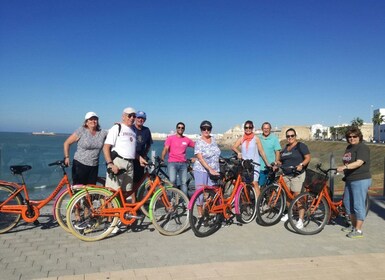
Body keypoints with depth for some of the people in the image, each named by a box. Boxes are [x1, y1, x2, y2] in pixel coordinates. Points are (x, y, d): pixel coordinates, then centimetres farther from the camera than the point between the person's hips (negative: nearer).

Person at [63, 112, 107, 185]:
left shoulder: (103, 133, 3)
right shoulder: (81, 131, -7)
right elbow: (67, 143, -1)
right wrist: (66, 157, -8)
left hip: (94, 166, 4)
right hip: (80, 165, -4)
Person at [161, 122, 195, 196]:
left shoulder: (187, 140, 9)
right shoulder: (170, 138, 3)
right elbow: (165, 149, -5)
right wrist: (162, 158, -13)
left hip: (183, 163, 3)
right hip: (172, 163, -2)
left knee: (184, 182, 2)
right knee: (172, 181, -15)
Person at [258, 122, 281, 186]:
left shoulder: (274, 138, 1)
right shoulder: (258, 138, 6)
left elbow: (277, 152, -1)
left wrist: (276, 163, -9)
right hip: (260, 167, 2)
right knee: (260, 184, 3)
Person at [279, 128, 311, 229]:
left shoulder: (301, 146, 0)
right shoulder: (285, 148, 20)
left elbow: (308, 157, -6)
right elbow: (281, 160, 23)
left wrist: (301, 165, -21)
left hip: (297, 174, -6)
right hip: (286, 175, 6)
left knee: (298, 195, -11)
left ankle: (301, 219, -9)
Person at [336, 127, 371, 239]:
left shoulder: (363, 147, -13)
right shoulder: (349, 148, 14)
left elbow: (359, 162, -26)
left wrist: (345, 167, -38)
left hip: (361, 180, -9)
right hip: (349, 179, 9)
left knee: (358, 205, -6)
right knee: (347, 202, 16)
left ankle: (358, 230, 1)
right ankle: (353, 226, 30)